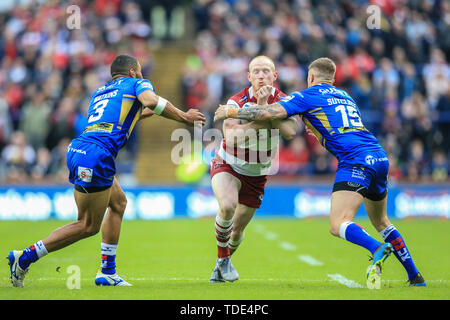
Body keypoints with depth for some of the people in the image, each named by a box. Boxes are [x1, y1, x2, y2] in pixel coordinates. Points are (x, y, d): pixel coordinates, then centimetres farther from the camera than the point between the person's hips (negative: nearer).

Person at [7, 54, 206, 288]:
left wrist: (144, 113, 51)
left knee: (118, 202, 23)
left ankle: (107, 272, 21)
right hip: (95, 156, -9)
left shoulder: (100, 92, 30)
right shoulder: (137, 84, 10)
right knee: (88, 226, -2)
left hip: (78, 148, 9)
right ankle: (25, 257, -4)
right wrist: (184, 117, -2)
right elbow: (151, 101, -12)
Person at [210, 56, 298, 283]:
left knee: (238, 230, 9)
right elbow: (231, 137, -34)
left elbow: (290, 132, -31)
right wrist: (261, 119, -37)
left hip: (256, 175, 3)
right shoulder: (236, 101, -19)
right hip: (228, 165, -3)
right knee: (227, 206, -33)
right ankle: (222, 257, -10)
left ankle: (221, 266, 39)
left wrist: (264, 108, -34)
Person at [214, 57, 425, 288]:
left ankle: (377, 250, -41)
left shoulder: (308, 96, 7)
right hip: (379, 157, 7)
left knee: (338, 226, -15)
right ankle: (415, 276, 20)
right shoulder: (344, 96, 28)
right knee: (380, 221, 24)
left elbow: (270, 113, -2)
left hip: (355, 160, -7)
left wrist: (231, 112, 9)